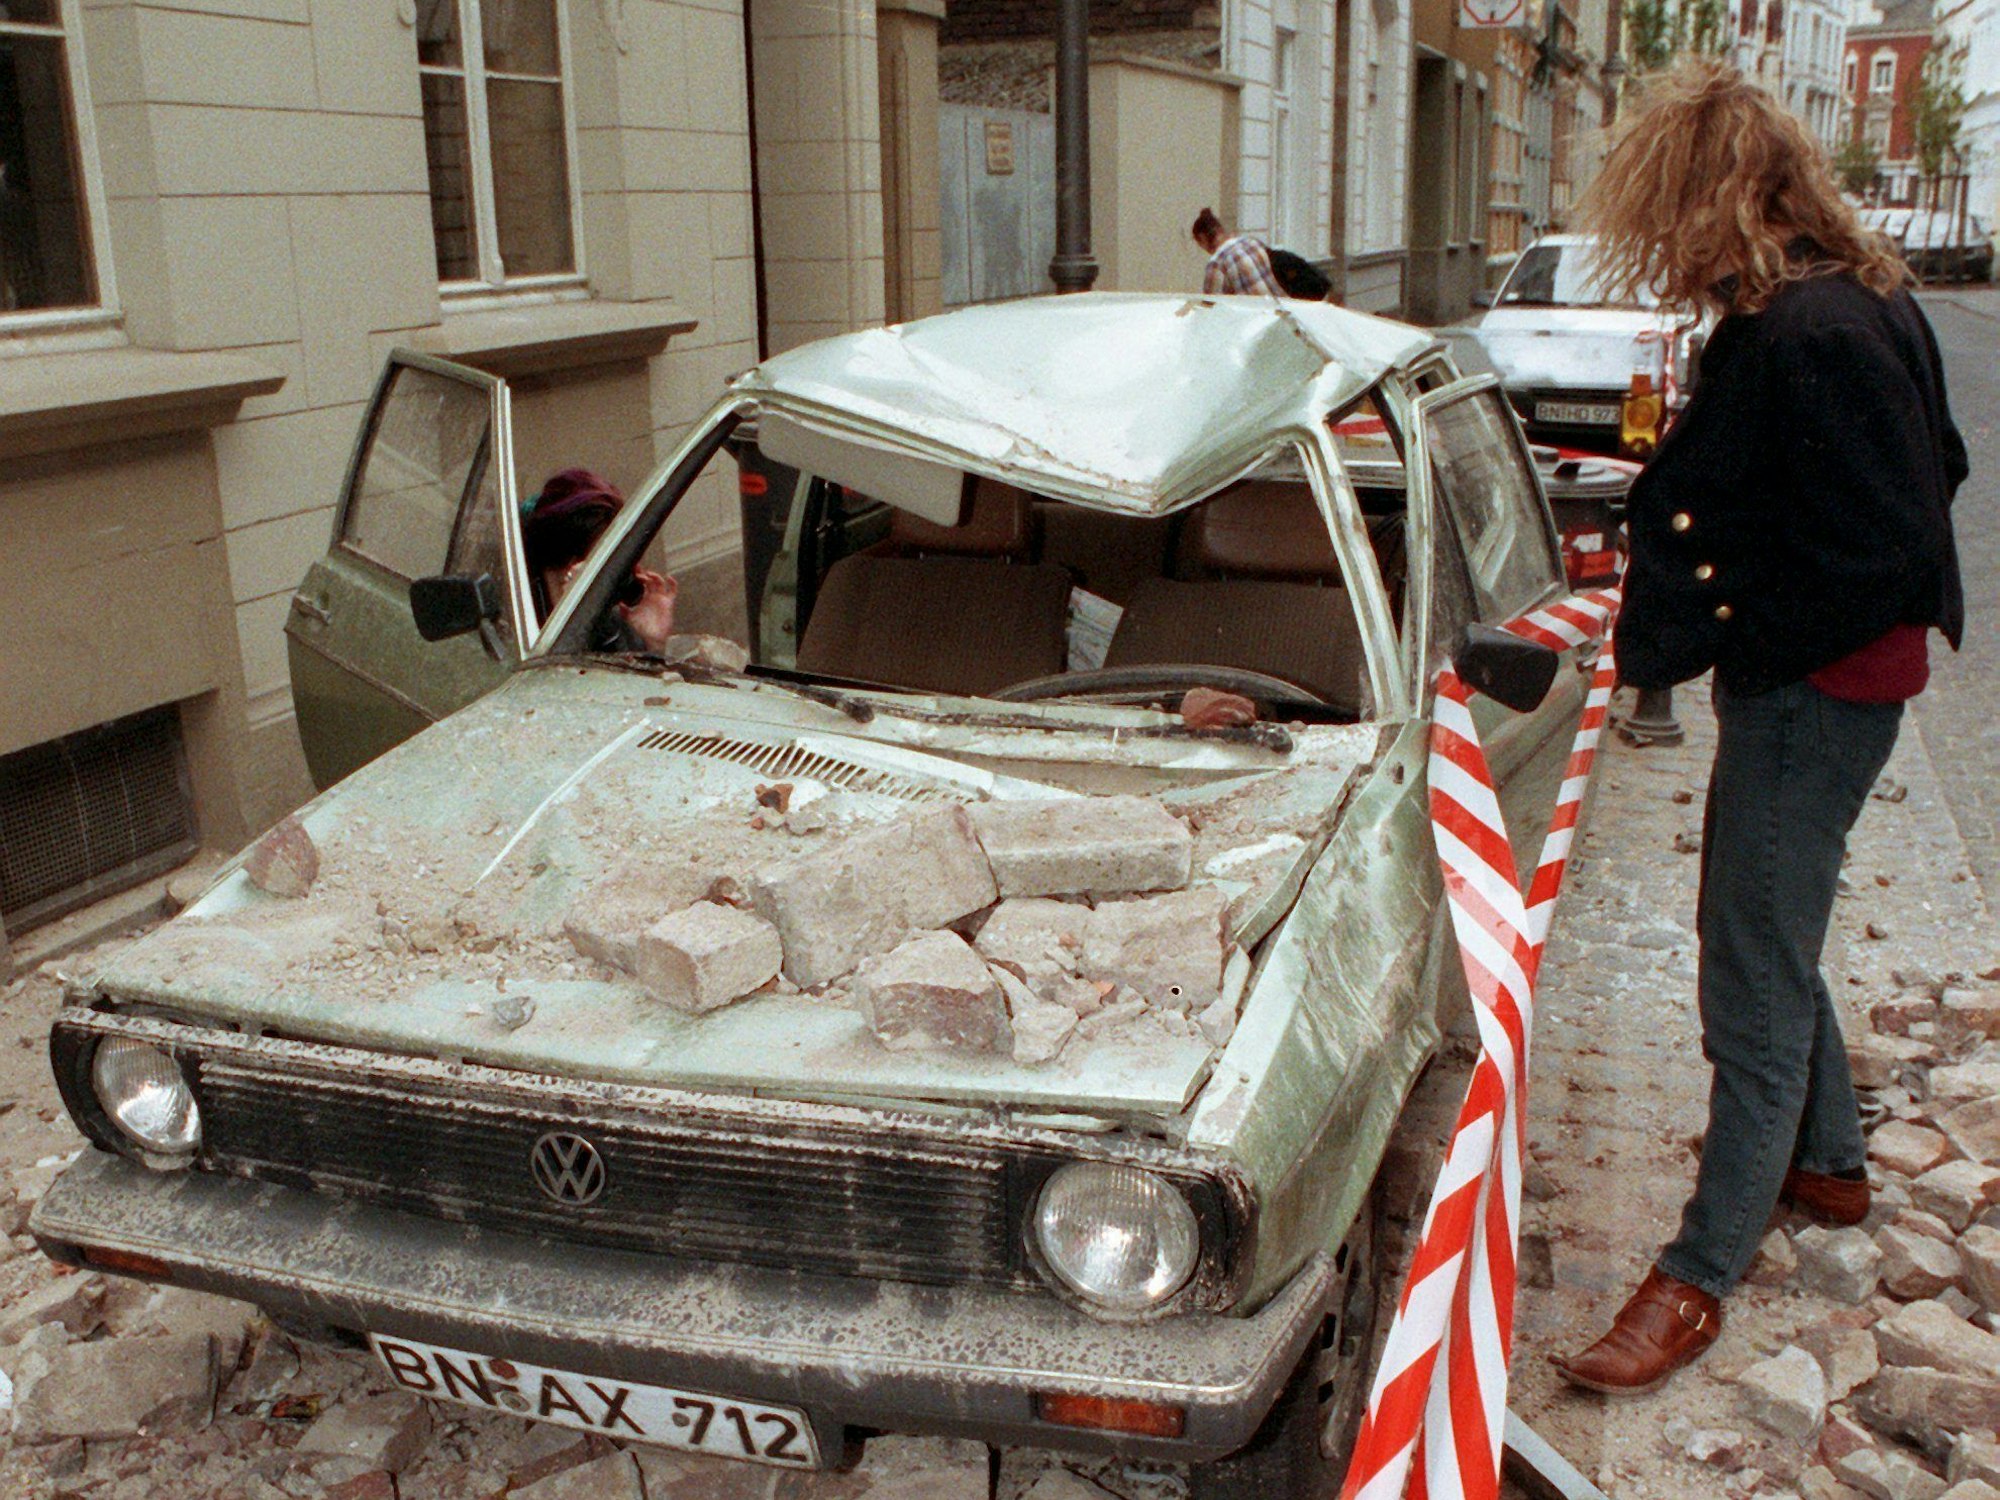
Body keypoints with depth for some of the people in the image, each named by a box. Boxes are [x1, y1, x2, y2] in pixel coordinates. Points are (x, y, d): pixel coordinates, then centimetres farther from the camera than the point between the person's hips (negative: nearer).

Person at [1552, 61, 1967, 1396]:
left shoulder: (1807, 336, -26)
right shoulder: (1862, 300, 5)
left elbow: (1877, 562, -27)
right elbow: (1935, 474, 14)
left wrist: (1710, 637, -17)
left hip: (1810, 693, -10)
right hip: (1814, 684, 10)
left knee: (1755, 982, 1)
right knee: (1766, 935, 24)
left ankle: (1704, 1270, 15)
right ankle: (1830, 1162, 44)